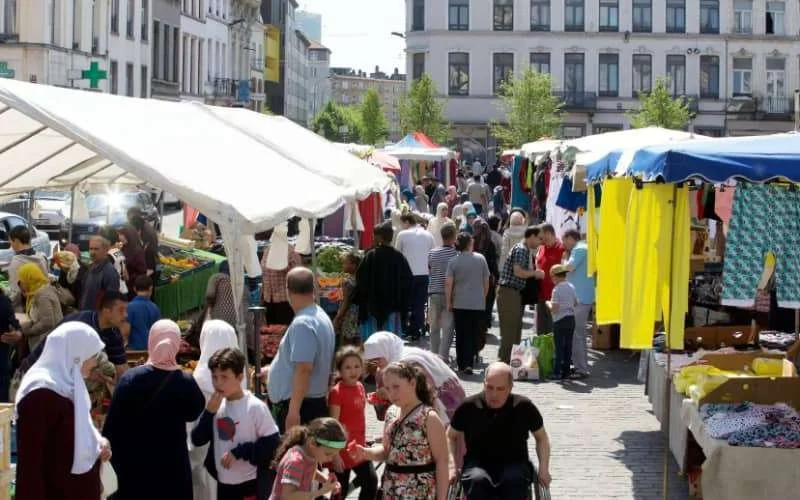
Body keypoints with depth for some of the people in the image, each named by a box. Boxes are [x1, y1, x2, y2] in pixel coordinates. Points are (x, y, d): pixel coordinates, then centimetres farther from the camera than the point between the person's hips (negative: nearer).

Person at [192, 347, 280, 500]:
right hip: (224, 482, 6)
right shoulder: (216, 405, 3)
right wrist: (209, 412, -13)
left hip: (250, 484, -6)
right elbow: (197, 440, 1)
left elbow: (272, 443, -15)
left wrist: (239, 452, -20)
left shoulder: (255, 407, -15)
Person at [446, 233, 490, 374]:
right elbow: (486, 281, 6)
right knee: (472, 334, 2)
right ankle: (468, 364, -10)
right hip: (478, 304, 0)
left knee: (460, 334, 10)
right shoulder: (480, 259, -1)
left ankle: (461, 364, 14)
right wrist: (484, 297, 18)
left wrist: (449, 302, 2)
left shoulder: (453, 261, -4)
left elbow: (449, 284, -8)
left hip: (459, 304, 0)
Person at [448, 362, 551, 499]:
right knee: (477, 480, -36)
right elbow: (451, 436, 12)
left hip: (514, 463, 0)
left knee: (514, 481, -36)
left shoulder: (523, 407, -3)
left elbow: (541, 438, 12)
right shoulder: (469, 407, -4)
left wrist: (543, 469, -1)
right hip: (478, 463, 0)